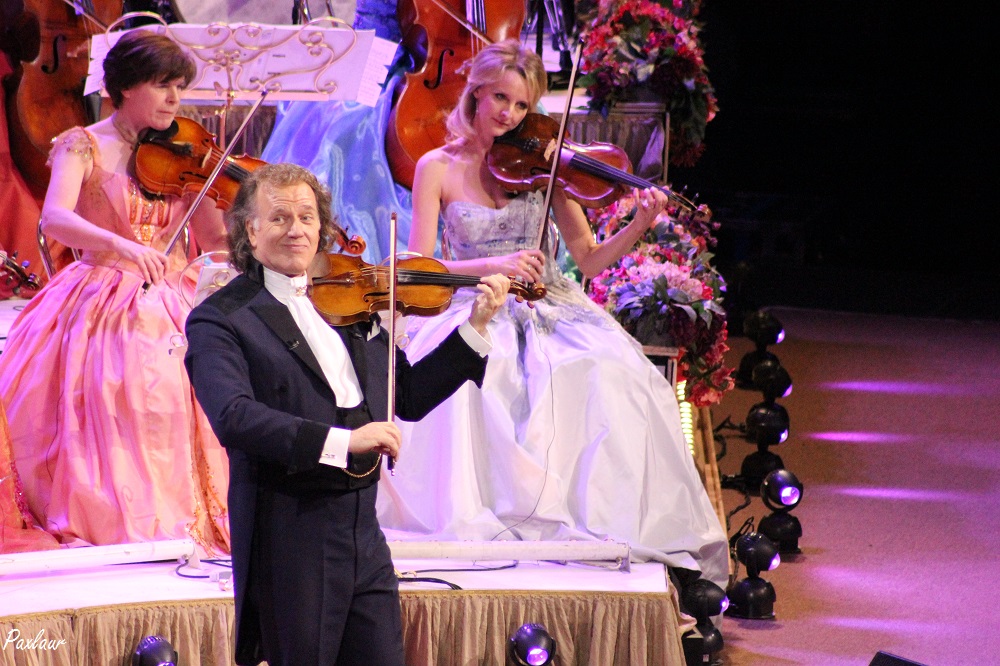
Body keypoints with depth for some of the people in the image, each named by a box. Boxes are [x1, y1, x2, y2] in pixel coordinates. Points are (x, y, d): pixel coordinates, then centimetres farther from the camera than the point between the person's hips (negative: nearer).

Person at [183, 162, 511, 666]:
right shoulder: (220, 320, -7)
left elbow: (408, 398, 19)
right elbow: (234, 418, -23)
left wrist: (475, 327, 10)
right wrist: (341, 441, -31)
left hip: (363, 530, 6)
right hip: (290, 540, -6)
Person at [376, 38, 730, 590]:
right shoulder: (438, 168, 3)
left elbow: (588, 258, 4)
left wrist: (638, 227, -14)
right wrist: (492, 265, -20)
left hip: (548, 312, 2)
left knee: (609, 375, -29)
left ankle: (605, 520, -21)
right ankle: (472, 519, -27)